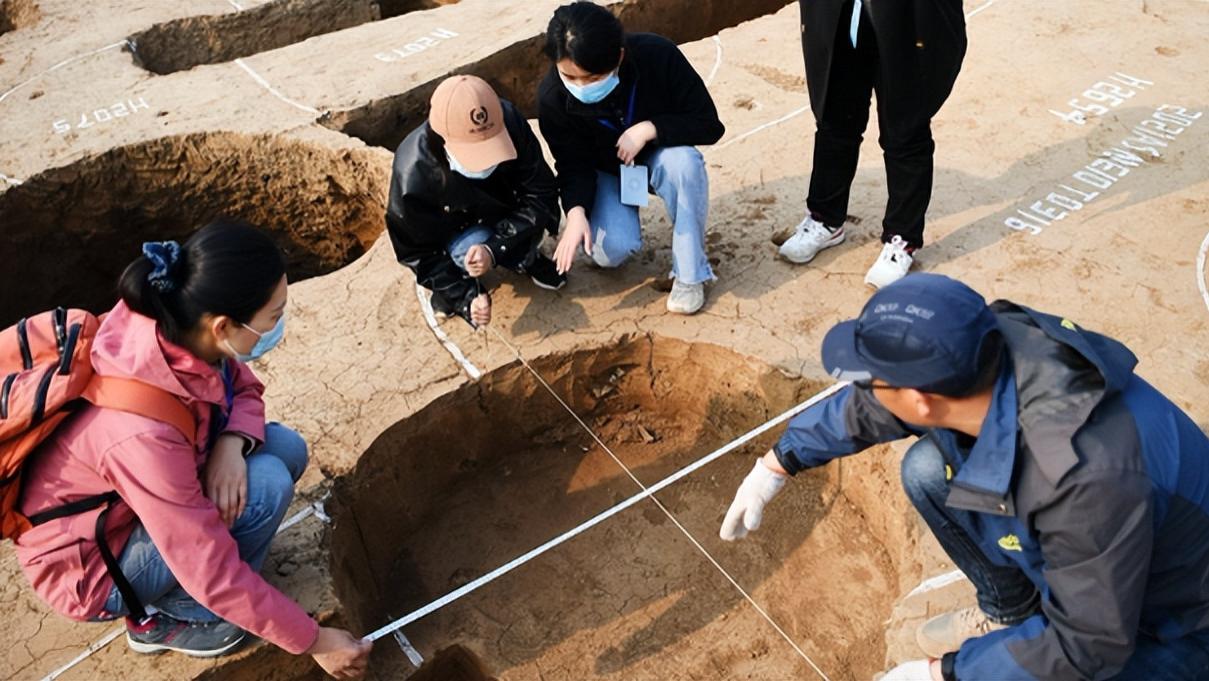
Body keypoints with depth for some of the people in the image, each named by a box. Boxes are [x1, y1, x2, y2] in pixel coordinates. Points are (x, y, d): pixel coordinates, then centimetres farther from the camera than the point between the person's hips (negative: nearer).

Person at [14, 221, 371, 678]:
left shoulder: (170, 324, -20)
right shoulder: (142, 431, -39)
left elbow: (243, 386, 0)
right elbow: (213, 577, -32)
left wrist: (232, 443, -23)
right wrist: (314, 642, -20)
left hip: (135, 496, 7)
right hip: (89, 566, -7)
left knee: (286, 450, -6)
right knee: (265, 485, -25)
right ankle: (169, 618, 0)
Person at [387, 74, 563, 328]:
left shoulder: (510, 123, -32)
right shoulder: (413, 176, -35)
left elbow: (542, 193, -24)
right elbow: (417, 252, -20)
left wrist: (494, 249, -35)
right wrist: (466, 297, -29)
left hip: (506, 222, 3)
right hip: (452, 230, -3)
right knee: (469, 249, -33)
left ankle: (526, 258, 7)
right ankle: (452, 287, 0)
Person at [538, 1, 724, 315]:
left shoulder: (658, 56, -30)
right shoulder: (552, 97, -26)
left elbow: (709, 124, -24)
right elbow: (573, 164, -18)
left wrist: (649, 129, -37)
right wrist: (576, 212, -37)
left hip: (660, 158, 0)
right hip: (605, 171, 1)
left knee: (684, 161, -36)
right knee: (610, 251, -24)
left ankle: (689, 272, -18)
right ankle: (624, 218, 16)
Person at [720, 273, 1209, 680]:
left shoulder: (1085, 473, -41)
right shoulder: (971, 354, -22)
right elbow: (863, 410, -2)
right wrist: (776, 466, 6)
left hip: (1165, 620, -6)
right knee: (928, 470, -7)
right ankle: (1007, 609, 13)